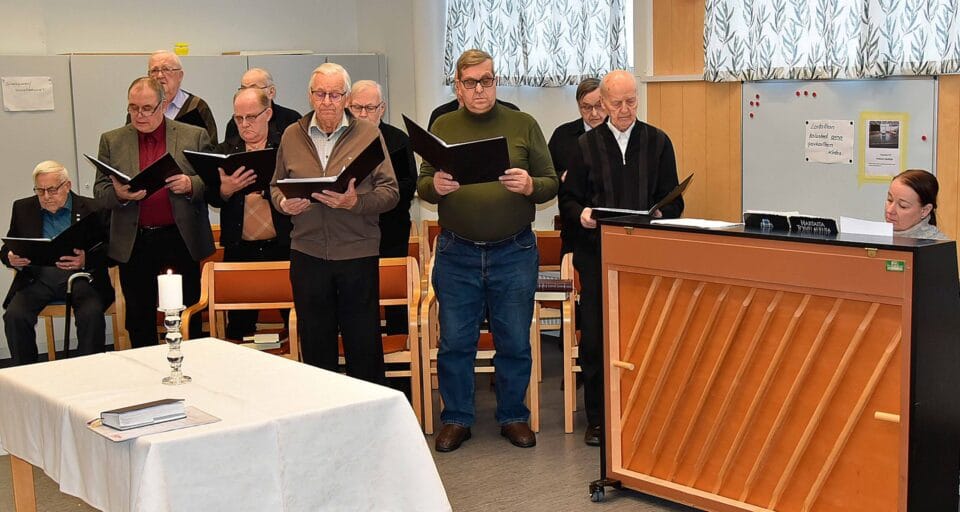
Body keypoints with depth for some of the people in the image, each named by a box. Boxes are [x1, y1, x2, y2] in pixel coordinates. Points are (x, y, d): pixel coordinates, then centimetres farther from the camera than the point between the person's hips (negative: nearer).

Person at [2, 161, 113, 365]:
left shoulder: (92, 209, 3)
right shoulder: (23, 208, 13)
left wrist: (86, 261, -23)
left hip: (80, 277, -2)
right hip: (37, 279, 3)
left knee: (91, 314, -32)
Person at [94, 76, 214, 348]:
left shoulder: (195, 137, 4)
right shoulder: (112, 141, 8)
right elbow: (100, 191, 6)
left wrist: (191, 185, -17)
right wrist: (118, 193, -16)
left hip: (181, 239, -2)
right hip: (133, 243, 2)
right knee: (139, 321, 9)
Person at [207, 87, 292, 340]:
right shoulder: (224, 151, 11)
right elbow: (211, 198, 5)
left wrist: (272, 189, -22)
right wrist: (225, 189, -17)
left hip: (283, 246, -2)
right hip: (240, 250, 2)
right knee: (239, 323, 4)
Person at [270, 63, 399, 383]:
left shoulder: (368, 134, 1)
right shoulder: (292, 136, 9)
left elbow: (390, 192, -3)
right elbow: (276, 186, 16)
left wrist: (356, 202, -20)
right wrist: (284, 204, -6)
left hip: (358, 253, -2)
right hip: (307, 253, 2)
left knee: (364, 344, 3)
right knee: (315, 344, 10)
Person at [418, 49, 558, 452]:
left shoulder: (524, 125, 4)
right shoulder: (443, 127, 6)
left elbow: (551, 184, 3)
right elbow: (421, 186, 6)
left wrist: (529, 186, -19)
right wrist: (435, 186, -17)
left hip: (514, 252, 0)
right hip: (457, 253, 1)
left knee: (514, 342, 8)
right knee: (455, 342, 7)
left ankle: (513, 417, 24)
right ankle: (456, 419, 21)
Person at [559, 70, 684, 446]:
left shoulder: (658, 142, 8)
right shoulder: (587, 144, 9)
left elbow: (673, 202, 6)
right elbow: (567, 200, 8)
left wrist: (658, 215, -15)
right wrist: (582, 213, -14)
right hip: (597, 254, 0)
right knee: (594, 340, 2)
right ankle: (596, 419, 12)